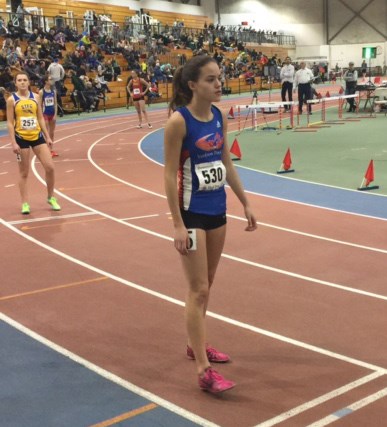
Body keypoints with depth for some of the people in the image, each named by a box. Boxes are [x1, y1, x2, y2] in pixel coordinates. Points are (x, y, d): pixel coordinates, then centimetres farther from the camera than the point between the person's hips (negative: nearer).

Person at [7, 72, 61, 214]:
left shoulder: (35, 97, 4)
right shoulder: (12, 100, -5)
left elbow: (40, 118, 10)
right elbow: (10, 123, -6)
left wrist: (47, 137, 8)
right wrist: (13, 142, -12)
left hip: (37, 136, 3)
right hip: (21, 138, -3)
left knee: (50, 167, -1)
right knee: (24, 173, 4)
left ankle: (51, 198, 18)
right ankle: (25, 203, 13)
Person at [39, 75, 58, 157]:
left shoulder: (53, 91, 5)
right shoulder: (41, 92, -9)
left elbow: (55, 104, 6)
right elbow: (40, 105, -7)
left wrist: (55, 114, -2)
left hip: (52, 114, 5)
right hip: (45, 114, -5)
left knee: (52, 133, 10)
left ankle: (51, 150, 18)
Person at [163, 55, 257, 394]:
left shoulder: (220, 116, 4)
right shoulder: (179, 120, -16)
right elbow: (170, 174, -16)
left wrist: (246, 203, 14)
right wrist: (178, 224, -19)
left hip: (217, 210, 7)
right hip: (192, 213, -7)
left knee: (206, 285, 17)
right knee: (199, 290, -5)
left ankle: (196, 345, 34)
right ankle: (203, 370, 0)